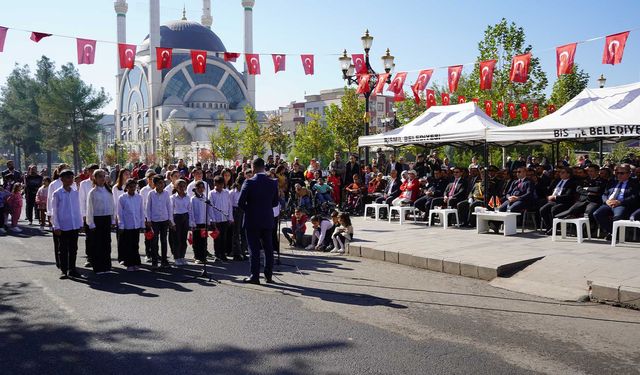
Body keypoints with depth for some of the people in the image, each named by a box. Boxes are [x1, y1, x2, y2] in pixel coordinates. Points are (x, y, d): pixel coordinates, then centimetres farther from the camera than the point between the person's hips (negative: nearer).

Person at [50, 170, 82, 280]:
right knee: (63, 249, 5)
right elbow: (54, 211, -4)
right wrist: (56, 226, -7)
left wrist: (80, 222, 8)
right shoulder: (57, 194, -5)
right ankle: (63, 270, 12)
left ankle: (72, 269, 20)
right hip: (63, 226, -4)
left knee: (73, 248, 10)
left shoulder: (75, 193, 6)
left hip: (75, 225, 4)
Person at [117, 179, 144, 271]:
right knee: (127, 246, 5)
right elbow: (120, 213, -3)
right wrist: (121, 226, -5)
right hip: (126, 226, -2)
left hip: (136, 226, 2)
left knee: (135, 246, 9)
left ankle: (136, 263, 18)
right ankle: (129, 264, 14)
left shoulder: (139, 197, 2)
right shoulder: (122, 198, -5)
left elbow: (142, 212, 6)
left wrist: (142, 224, 6)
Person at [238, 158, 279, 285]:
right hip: (268, 220, 3)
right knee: (268, 248, 11)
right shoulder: (273, 183, -1)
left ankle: (255, 276, 5)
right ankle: (269, 275, 16)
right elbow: (275, 202, 7)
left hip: (252, 220, -3)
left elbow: (241, 203, -11)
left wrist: (249, 209, 7)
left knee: (254, 249, 2)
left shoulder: (249, 183, -12)